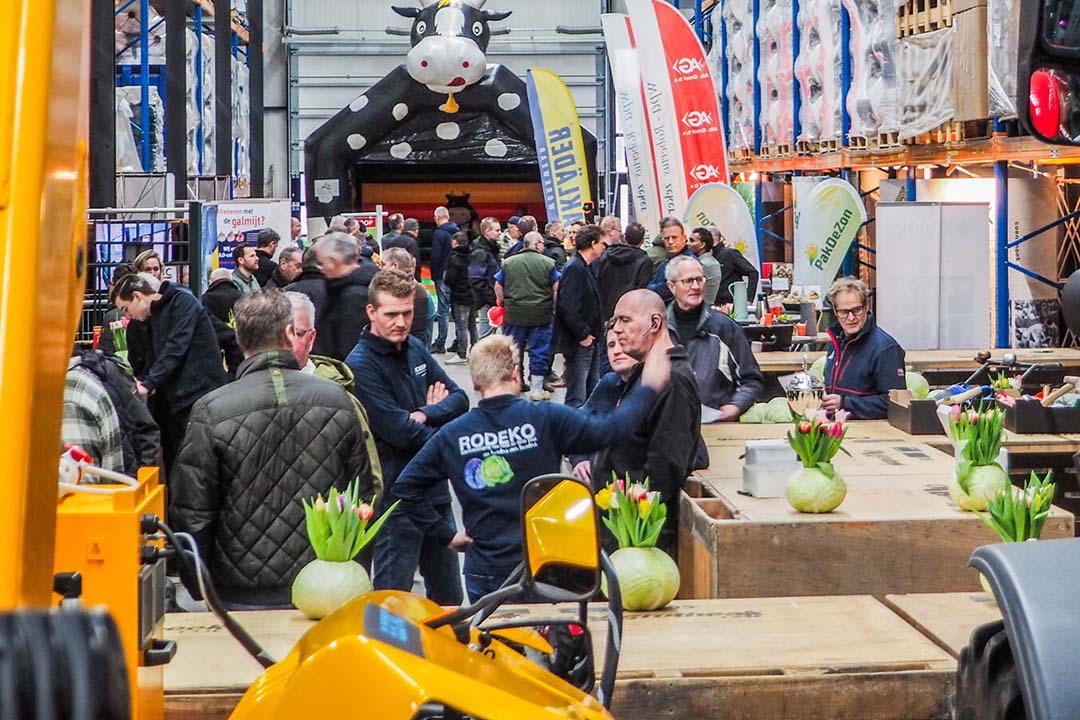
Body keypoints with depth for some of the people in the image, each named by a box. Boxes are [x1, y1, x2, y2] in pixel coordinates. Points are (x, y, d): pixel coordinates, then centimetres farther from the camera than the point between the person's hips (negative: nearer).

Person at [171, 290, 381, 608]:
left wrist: (200, 588, 8)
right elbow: (364, 495, 6)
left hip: (242, 597, -2)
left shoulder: (211, 412, -10)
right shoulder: (337, 400, -1)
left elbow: (191, 514, -7)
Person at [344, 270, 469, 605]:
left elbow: (459, 399, 5)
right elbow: (401, 432, -21)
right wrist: (442, 423, -5)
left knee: (449, 597, 19)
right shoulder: (361, 365, -15)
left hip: (435, 490, 8)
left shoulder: (415, 348, 8)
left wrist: (426, 414, -13)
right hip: (395, 498, -8)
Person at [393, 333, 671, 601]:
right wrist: (648, 387, 2)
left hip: (484, 575, 2)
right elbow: (610, 429, -10)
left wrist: (445, 534, 5)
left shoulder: (451, 435, -3)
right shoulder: (544, 419, -11)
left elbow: (406, 486, 0)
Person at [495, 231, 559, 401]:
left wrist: (503, 305, 18)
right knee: (539, 351, 6)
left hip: (514, 314, 2)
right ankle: (536, 390, 9)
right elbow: (557, 288, -2)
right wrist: (555, 309, 10)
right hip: (541, 315, -2)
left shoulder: (508, 262, 6)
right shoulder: (547, 263, -1)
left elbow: (498, 287, 7)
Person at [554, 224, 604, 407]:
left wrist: (595, 332, 13)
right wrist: (583, 334, -20)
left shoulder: (584, 268, 15)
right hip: (579, 343, -10)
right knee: (577, 397, -7)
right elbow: (568, 307, -25)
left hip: (589, 340, 10)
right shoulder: (574, 269, -17)